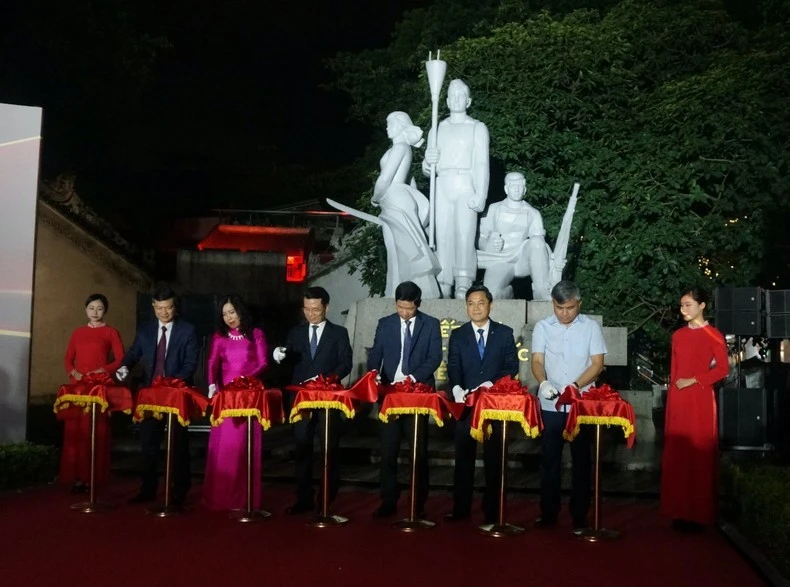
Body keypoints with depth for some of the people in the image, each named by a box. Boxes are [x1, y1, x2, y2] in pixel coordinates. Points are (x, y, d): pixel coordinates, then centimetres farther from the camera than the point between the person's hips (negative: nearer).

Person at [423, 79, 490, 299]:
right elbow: (428, 170, 21)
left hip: (465, 186, -3)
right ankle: (444, 290, -4)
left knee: (465, 237, -14)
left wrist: (480, 195, -13)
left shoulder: (477, 128, 10)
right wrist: (427, 163, -3)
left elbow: (482, 164, 0)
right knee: (442, 237, -4)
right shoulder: (437, 129, 21)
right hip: (441, 187, 4)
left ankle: (463, 292, -17)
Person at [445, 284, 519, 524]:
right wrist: (457, 389, -22)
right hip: (466, 403, 1)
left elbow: (512, 366, -1)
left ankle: (492, 510, 16)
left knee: (494, 458, 7)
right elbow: (453, 368, -2)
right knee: (463, 458, 6)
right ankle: (461, 508, 15)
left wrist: (490, 384, -15)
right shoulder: (458, 335, 7)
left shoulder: (504, 333, 4)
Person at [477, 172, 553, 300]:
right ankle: (506, 292, 4)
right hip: (499, 260, -1)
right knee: (491, 295, -32)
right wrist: (487, 246, -10)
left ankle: (543, 294, -32)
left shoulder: (533, 213, 18)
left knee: (536, 241, -33)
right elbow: (480, 238, 13)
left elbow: (539, 242, 8)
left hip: (523, 260, 1)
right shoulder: (494, 209, 18)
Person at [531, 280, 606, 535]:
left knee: (581, 461, 5)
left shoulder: (591, 327, 1)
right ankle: (548, 513, 18)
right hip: (550, 405, 1)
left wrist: (574, 386, -18)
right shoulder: (542, 327, 4)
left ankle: (579, 516, 15)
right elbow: (537, 361, -1)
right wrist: (543, 383, -23)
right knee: (549, 460, 7)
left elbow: (597, 364, -3)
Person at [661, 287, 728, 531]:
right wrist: (671, 395, 9)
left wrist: (693, 380, -11)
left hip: (700, 398, -5)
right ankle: (680, 511, 13)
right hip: (678, 399, 5)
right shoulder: (678, 335, 13)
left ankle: (699, 514, 6)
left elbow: (722, 369, -7)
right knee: (677, 453, 5)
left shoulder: (713, 335, -3)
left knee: (699, 453, -2)